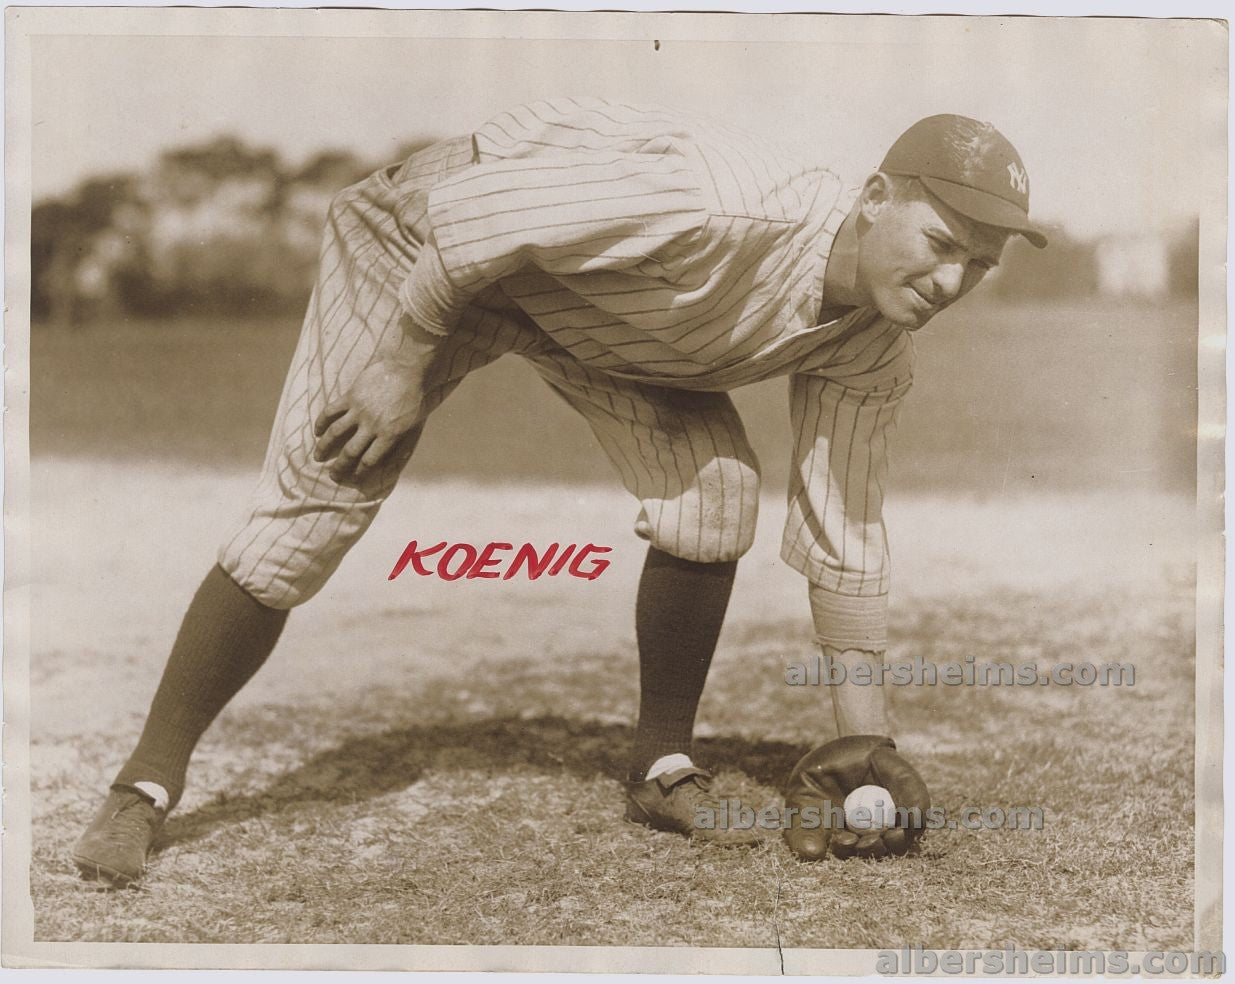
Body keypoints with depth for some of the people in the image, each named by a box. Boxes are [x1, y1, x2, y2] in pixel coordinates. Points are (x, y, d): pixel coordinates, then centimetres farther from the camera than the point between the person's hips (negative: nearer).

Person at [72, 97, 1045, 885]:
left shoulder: (872, 349, -14)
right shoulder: (717, 210, -39)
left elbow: (845, 526, -5)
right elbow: (480, 213, -32)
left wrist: (867, 734, -4)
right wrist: (402, 364, -21)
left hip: (604, 321, 6)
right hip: (435, 245, -5)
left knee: (716, 493, -15)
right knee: (308, 511, -12)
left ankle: (664, 766, 6)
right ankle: (149, 783, 3)